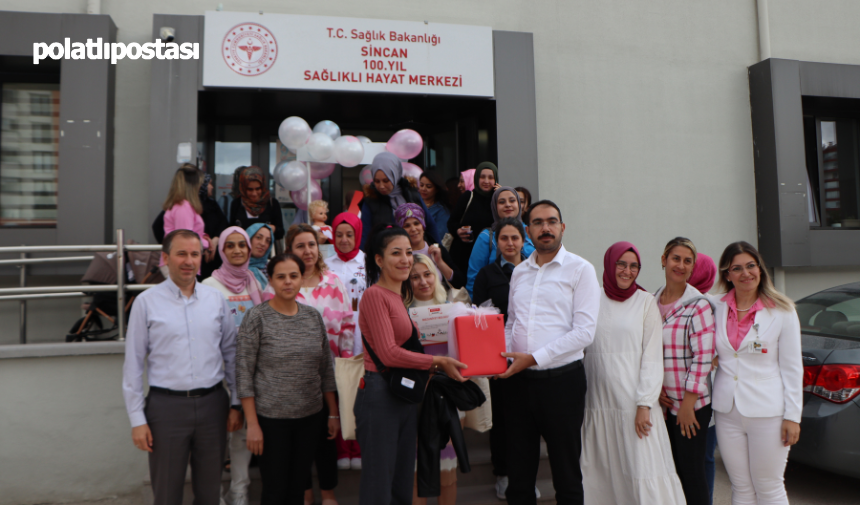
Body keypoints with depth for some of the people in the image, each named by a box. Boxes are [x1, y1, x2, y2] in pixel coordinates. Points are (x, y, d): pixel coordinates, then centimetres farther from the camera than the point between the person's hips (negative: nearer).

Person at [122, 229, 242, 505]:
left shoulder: (216, 299, 4)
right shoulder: (146, 302, -3)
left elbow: (231, 353, 8)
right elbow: (133, 363, -2)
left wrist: (235, 403, 6)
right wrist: (137, 419, -4)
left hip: (213, 402, 2)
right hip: (166, 405, -2)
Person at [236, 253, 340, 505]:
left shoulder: (313, 316, 4)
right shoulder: (257, 318, -8)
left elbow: (326, 368, 9)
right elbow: (244, 373, -9)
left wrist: (333, 413, 8)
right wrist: (252, 424, -12)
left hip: (310, 416, 4)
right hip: (272, 418, -4)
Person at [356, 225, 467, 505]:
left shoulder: (401, 297, 13)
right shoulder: (375, 295, -13)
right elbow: (389, 354, -20)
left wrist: (441, 365, 3)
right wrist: (438, 361, -15)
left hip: (407, 394, 9)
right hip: (380, 395, -9)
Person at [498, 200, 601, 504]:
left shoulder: (580, 269, -4)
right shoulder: (519, 272, 12)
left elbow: (584, 332, -12)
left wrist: (534, 358, -16)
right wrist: (499, 353, -2)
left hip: (562, 379, -4)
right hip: (520, 380, 5)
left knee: (566, 475, 8)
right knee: (519, 471, 13)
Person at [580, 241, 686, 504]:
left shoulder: (645, 301, 3)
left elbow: (652, 357, -1)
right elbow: (581, 350, 12)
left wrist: (645, 404, -9)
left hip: (635, 404, -2)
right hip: (599, 403, 2)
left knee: (644, 473, -4)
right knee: (604, 475, 6)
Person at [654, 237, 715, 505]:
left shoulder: (698, 305, -9)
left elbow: (702, 358, -13)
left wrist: (687, 405, -14)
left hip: (691, 405, -5)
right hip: (662, 403, 5)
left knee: (691, 471, 3)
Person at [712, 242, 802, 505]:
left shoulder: (781, 311, -4)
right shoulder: (717, 308, 3)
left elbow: (792, 368, -4)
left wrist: (792, 416, -6)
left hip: (767, 412, -3)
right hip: (727, 412, 3)